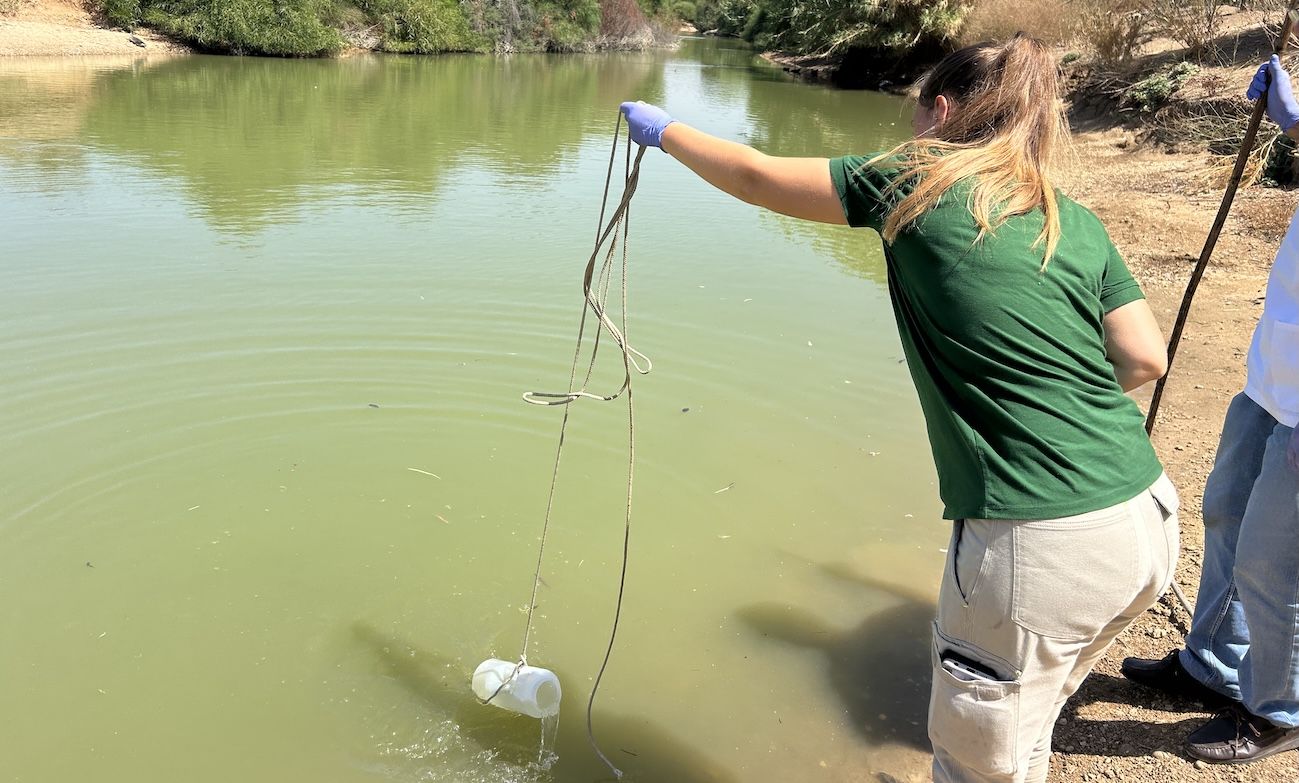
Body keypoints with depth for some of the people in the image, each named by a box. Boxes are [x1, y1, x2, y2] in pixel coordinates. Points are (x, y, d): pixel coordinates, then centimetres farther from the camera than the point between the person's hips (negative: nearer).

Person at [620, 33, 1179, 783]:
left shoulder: (916, 186, -3)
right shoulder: (1078, 222, 10)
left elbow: (756, 177, 6)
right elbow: (1144, 360, 7)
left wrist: (664, 129, 22)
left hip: (1041, 548, -6)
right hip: (1148, 520, 7)